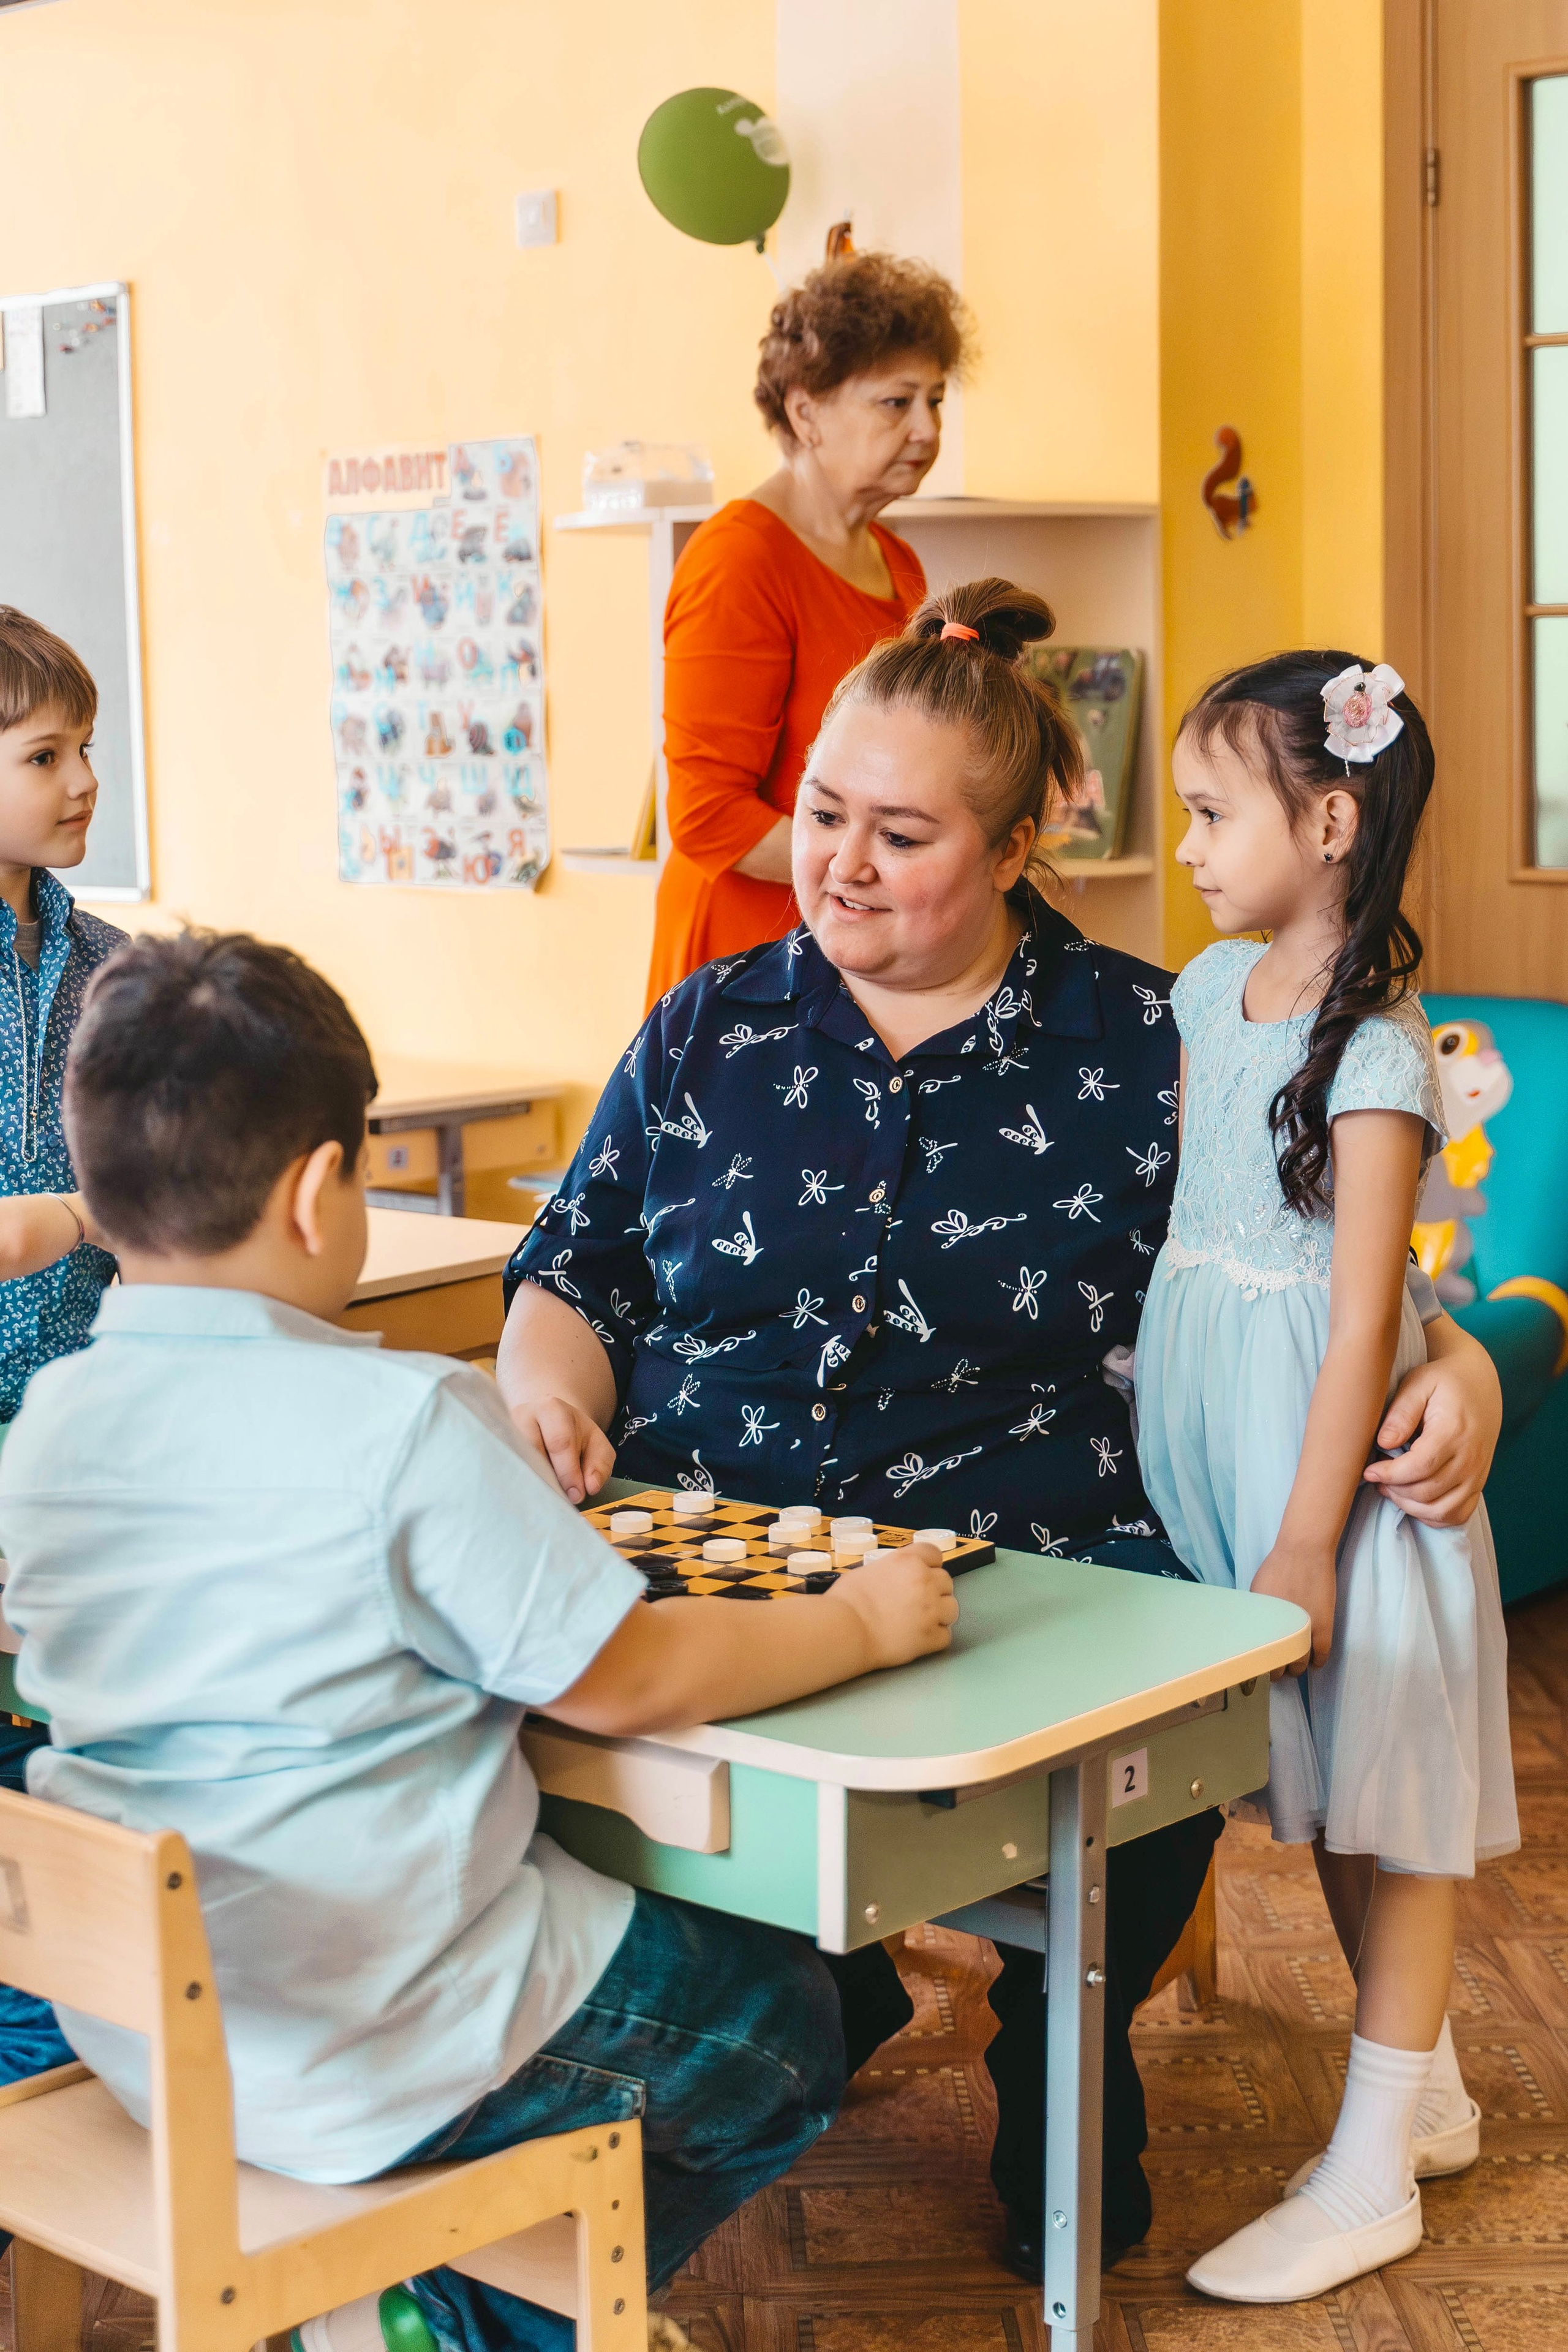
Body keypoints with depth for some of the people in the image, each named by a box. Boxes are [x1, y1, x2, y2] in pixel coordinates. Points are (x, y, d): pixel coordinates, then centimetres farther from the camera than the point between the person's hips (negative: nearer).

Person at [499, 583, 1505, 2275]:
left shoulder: (1141, 1046, 7)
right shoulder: (706, 1034, 13)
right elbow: (575, 1273, 18)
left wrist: (1448, 1361, -8)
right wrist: (551, 1389, -2)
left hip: (1040, 1563, -2)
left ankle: (1060, 2046, 4)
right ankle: (811, 1988, 8)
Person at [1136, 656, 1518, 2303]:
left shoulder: (1375, 1051, -18)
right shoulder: (1213, 988, 7)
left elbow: (1364, 1318, -19)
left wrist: (1305, 1543, -19)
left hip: (1324, 1449, -8)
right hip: (1214, 1430, 8)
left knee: (1383, 1788, 2)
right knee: (1322, 1787, 16)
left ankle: (1373, 2168, 11)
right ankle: (1425, 2086, 32)